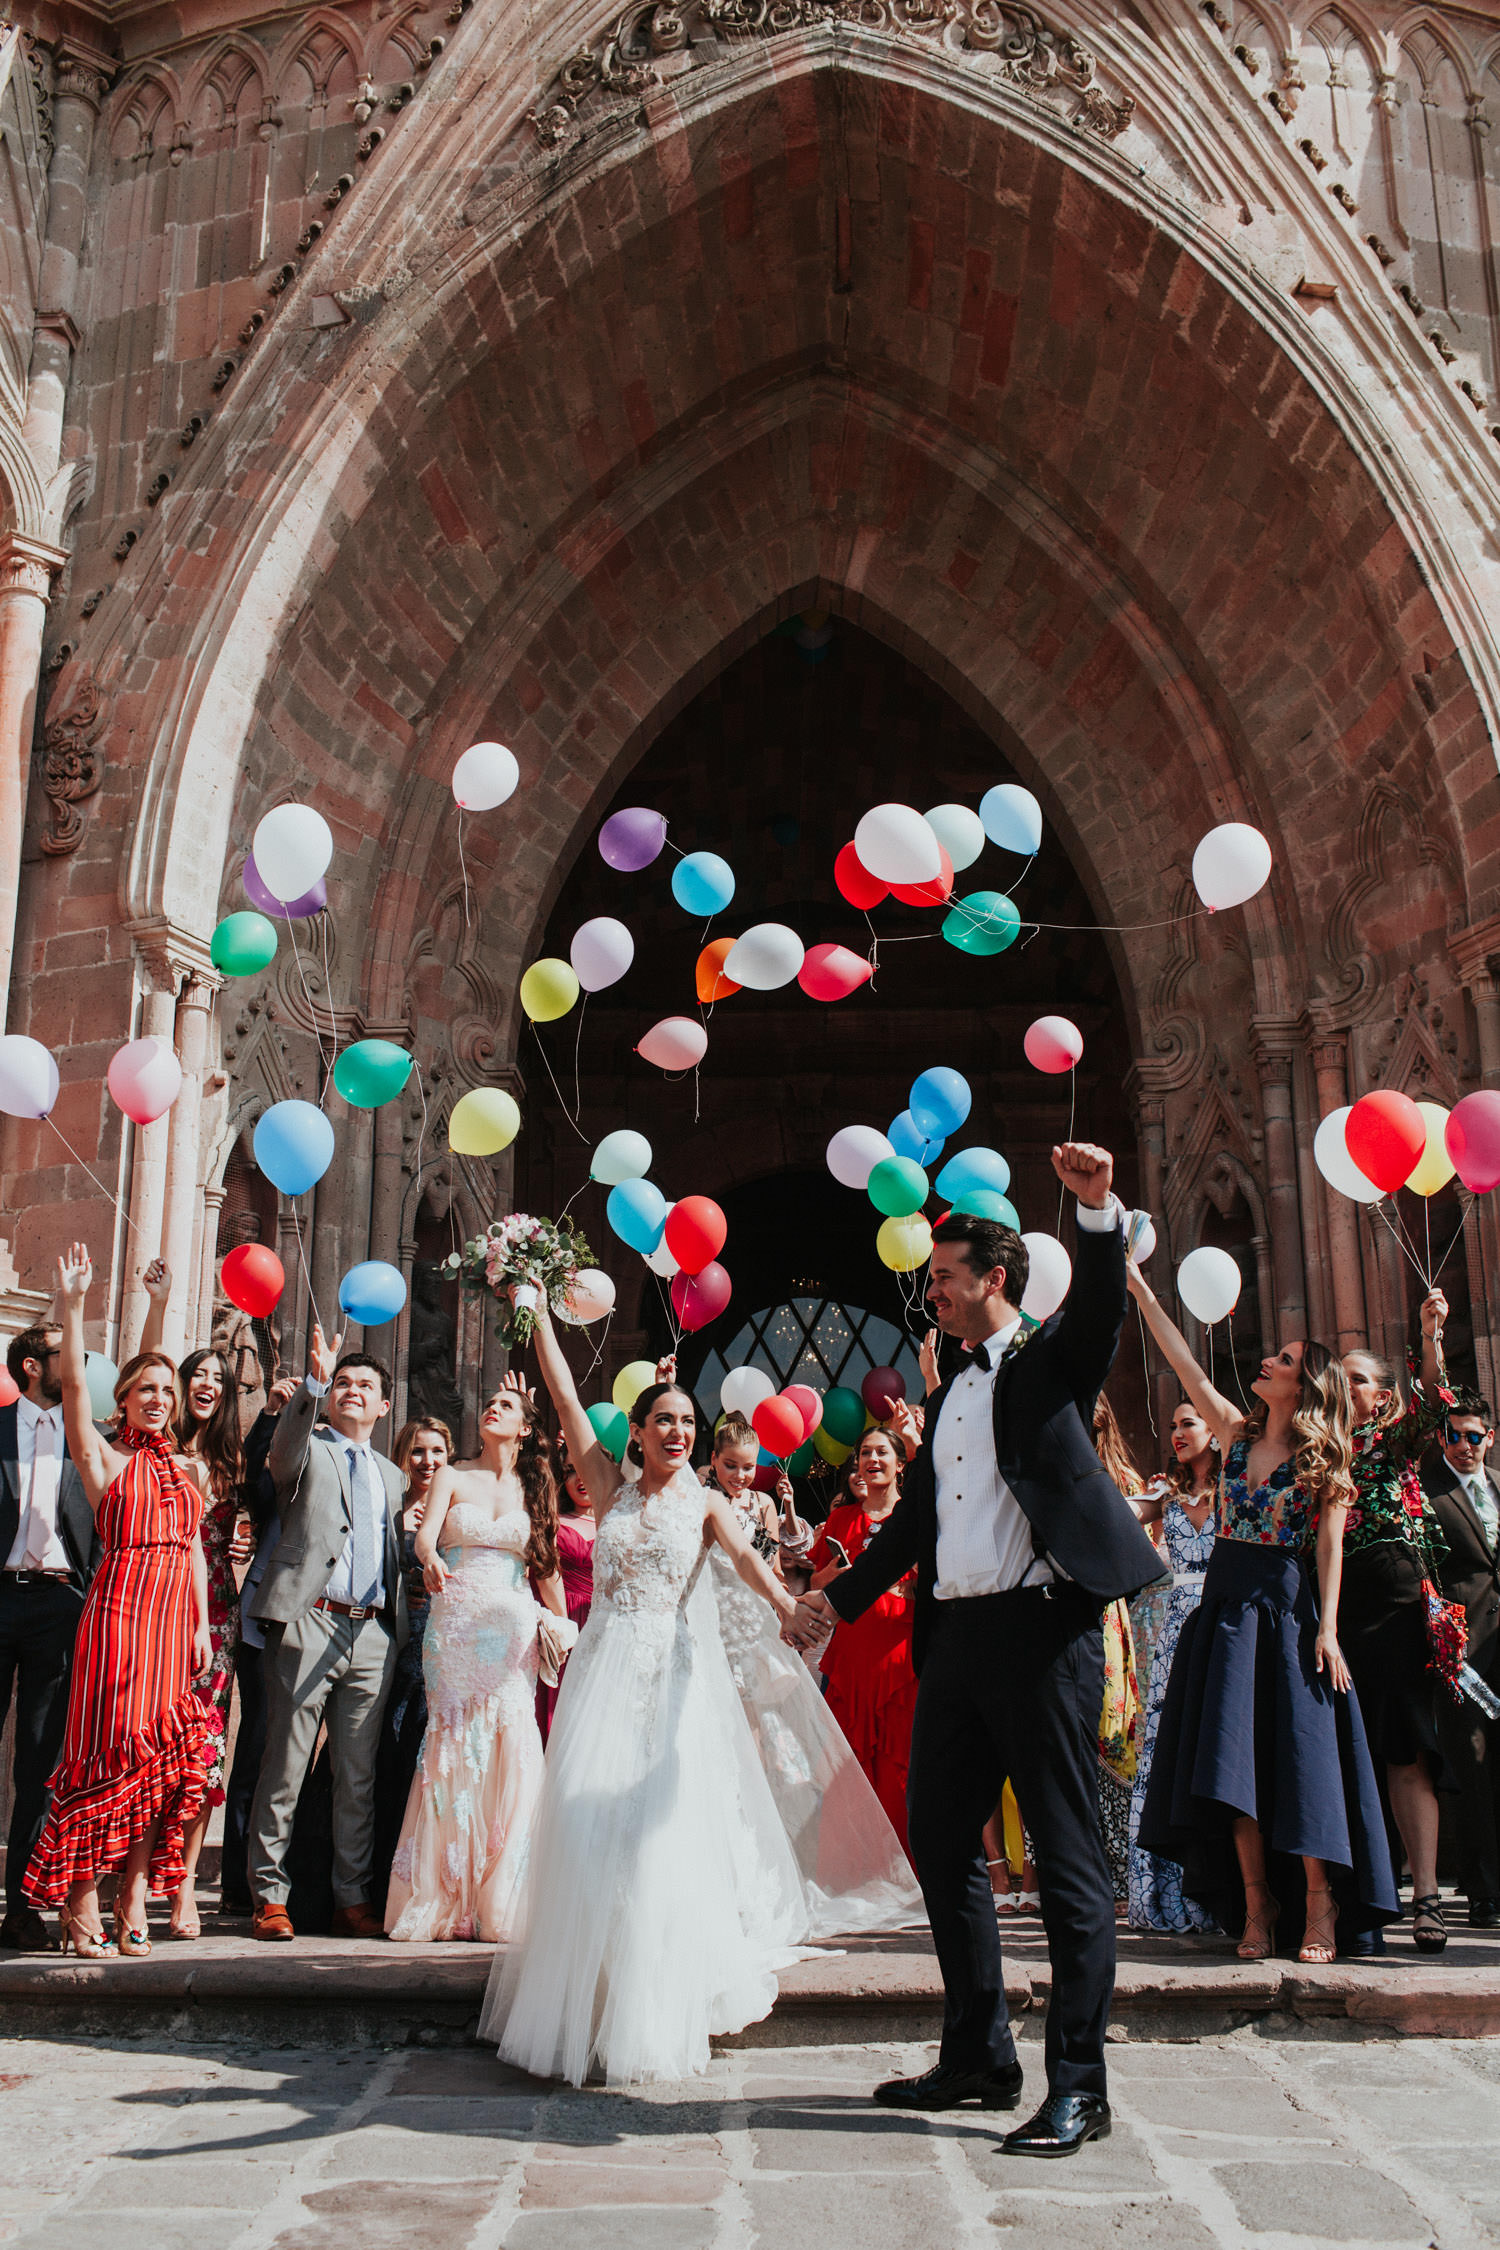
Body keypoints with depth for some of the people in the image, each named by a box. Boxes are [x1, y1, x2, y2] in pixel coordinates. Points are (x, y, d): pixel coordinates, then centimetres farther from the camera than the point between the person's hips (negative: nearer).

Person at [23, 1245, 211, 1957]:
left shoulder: (182, 1469, 18)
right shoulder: (104, 1457, 4)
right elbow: (75, 1384, -10)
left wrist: (202, 1625, 7)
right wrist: (72, 1305, -19)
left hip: (174, 1618, 5)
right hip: (119, 1609, -5)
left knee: (162, 1761, 3)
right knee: (108, 1751, -7)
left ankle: (133, 1906, 8)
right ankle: (82, 1908, 0)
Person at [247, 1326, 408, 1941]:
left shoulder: (390, 1475, 23)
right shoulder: (306, 1452, 7)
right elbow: (285, 1442, -17)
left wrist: (400, 1627, 11)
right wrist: (313, 1381, -32)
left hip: (373, 1636, 5)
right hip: (309, 1625, -4)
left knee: (359, 1774, 8)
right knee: (285, 1765, -2)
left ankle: (352, 1899, 16)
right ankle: (270, 1898, 7)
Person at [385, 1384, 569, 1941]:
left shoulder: (535, 1488, 12)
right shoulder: (452, 1477, 8)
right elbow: (425, 1533, -8)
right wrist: (431, 1559, -30)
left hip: (512, 1627, 1)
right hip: (453, 1626, -1)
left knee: (511, 1749, -7)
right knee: (451, 1747, -4)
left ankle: (500, 1901, 1)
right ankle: (441, 1900, 5)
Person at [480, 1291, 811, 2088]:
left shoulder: (705, 1502, 5)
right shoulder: (610, 1486, 8)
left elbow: (745, 1554, -14)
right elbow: (563, 1395, 5)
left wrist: (786, 1606, -35)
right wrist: (538, 1309, 2)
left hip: (677, 1679, -1)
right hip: (606, 1671, 1)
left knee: (667, 1830, -5)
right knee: (589, 1828, -1)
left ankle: (658, 2012, 9)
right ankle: (585, 2000, 13)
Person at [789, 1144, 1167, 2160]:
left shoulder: (1052, 1359, 2)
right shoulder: (948, 1398, 22)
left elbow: (1101, 1304, -19)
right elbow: (913, 1520, 28)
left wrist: (1099, 1208, -36)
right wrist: (840, 1597, 31)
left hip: (1041, 1628, -8)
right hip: (953, 1635, 8)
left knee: (1068, 1856, -3)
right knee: (942, 1844, 12)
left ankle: (1079, 2085, 4)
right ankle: (978, 2056, 25)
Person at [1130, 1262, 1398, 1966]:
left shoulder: (1325, 1458, 0)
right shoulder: (1236, 1432, 9)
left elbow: (1330, 1546, -4)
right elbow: (1182, 1361, 4)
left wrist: (1328, 1628, -13)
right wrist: (1139, 1286, 0)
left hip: (1285, 1607, -4)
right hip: (1224, 1606, 4)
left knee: (1299, 1749, -3)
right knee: (1232, 1750, 2)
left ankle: (1319, 1905, 6)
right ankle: (1254, 1901, 9)